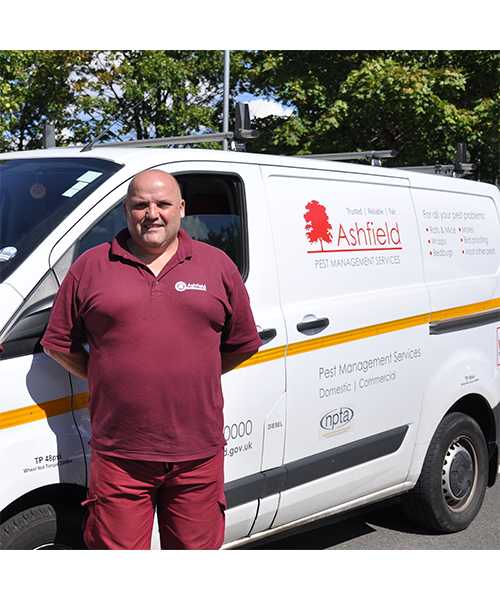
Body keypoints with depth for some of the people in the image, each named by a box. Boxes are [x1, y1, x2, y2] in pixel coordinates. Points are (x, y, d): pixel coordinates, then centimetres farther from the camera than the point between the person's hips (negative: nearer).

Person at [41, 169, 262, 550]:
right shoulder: (91, 267, 6)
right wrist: (106, 380, 5)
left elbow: (244, 344, 15)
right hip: (119, 458, -1)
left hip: (199, 458, 1)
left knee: (197, 550, 13)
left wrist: (199, 376, 9)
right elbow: (58, 343, 11)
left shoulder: (217, 265, 9)